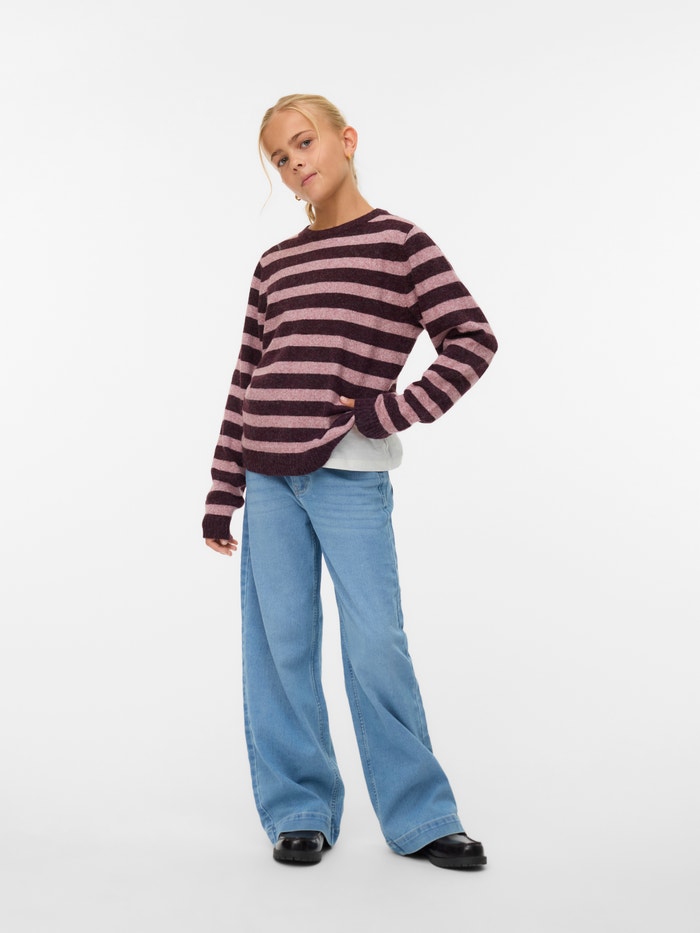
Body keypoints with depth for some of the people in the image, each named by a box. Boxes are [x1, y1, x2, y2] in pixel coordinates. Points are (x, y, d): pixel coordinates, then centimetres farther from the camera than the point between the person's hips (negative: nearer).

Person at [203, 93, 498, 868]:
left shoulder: (400, 243, 1)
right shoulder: (274, 265, 13)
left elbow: (473, 340, -5)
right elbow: (246, 382, 12)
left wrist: (390, 411, -10)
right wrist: (221, 496, 11)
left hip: (347, 476, -4)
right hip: (269, 477, 4)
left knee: (375, 645, -3)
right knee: (279, 646, 5)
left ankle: (418, 817, 12)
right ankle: (297, 811, 18)